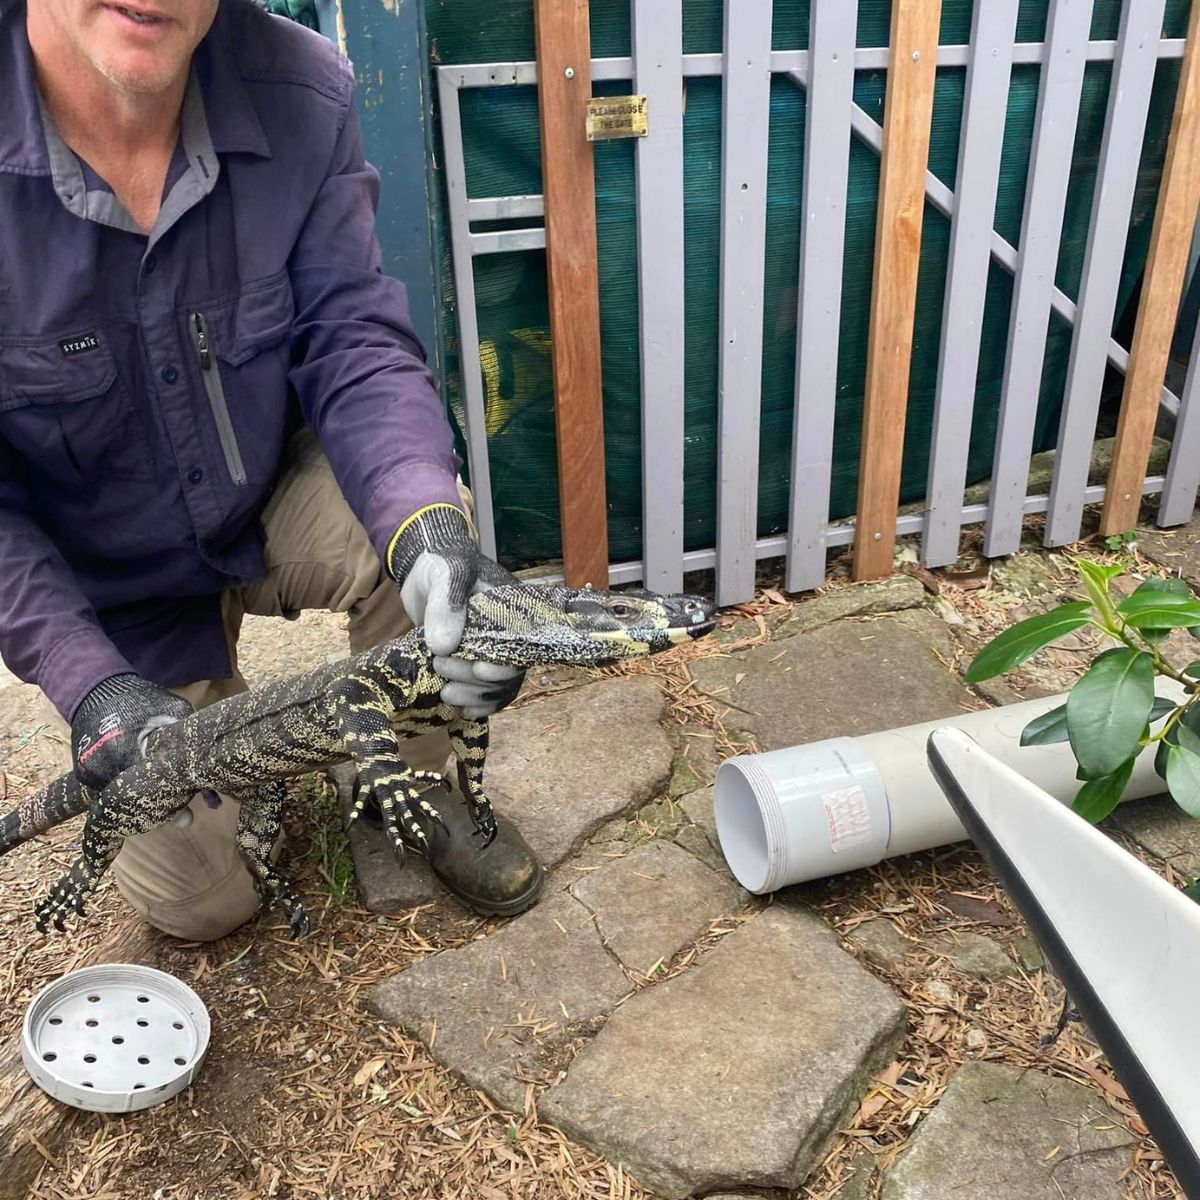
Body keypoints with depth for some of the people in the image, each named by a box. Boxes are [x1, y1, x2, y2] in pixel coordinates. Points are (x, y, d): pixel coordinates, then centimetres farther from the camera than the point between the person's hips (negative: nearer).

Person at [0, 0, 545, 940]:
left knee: (428, 529, -33)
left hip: (275, 498, 2)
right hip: (118, 587, -1)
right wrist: (91, 688, -32)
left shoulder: (303, 95, -21)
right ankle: (223, 720, 40)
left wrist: (427, 527, -41)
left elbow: (352, 342, -21)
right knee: (202, 902, 6)